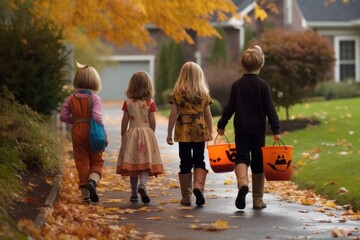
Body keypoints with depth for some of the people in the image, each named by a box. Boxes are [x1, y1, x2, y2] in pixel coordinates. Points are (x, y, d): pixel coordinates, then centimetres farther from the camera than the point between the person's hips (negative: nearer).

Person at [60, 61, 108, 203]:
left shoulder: (71, 99, 2)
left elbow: (63, 116, 0)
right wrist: (104, 135, -12)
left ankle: (85, 193, 8)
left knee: (81, 162, 9)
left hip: (77, 132, 3)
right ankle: (92, 181, -19)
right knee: (97, 161, 11)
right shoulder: (95, 98, -10)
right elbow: (97, 117, -18)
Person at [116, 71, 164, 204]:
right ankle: (143, 184, -29)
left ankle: (134, 193, 12)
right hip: (146, 133, -2)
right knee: (146, 163, -3)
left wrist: (123, 136, 11)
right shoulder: (150, 103, -4)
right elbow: (152, 121, -3)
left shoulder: (128, 103, -1)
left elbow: (124, 121, 1)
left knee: (133, 164, 8)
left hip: (131, 133, 2)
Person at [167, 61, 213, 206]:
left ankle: (186, 197, 8)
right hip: (200, 131, 1)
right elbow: (208, 115, 3)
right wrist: (210, 133, 12)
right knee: (199, 161, 10)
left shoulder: (177, 93, -3)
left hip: (183, 132, 0)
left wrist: (169, 133, 2)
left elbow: (173, 114, -4)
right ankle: (198, 185, -17)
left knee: (185, 163, 6)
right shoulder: (204, 93, 1)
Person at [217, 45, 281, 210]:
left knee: (241, 158, 1)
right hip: (258, 130, -1)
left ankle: (242, 183, -32)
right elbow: (270, 110, -9)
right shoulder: (263, 85, -5)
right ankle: (258, 200, 12)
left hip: (241, 130, 1)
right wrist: (276, 130, -8)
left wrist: (221, 125, 12)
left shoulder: (237, 85, 0)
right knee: (258, 163, 8)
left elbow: (230, 108, 2)